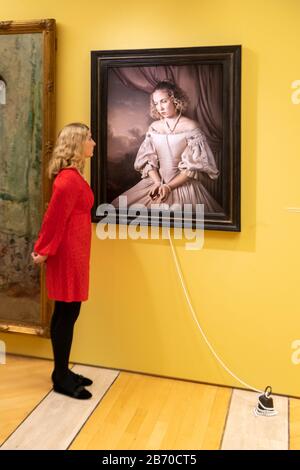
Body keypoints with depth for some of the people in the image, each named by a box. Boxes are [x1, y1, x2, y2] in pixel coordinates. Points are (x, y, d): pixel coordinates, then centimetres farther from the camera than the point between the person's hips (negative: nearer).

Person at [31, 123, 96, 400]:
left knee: (65, 314, 14)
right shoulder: (69, 179, -18)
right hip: (68, 253, -10)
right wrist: (45, 250, -9)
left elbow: (56, 217, 15)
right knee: (67, 314, -1)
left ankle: (63, 372, 25)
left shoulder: (72, 176, 14)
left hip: (72, 252, 10)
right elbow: (55, 218, -16)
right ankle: (61, 379, 12)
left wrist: (42, 248, 16)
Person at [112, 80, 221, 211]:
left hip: (182, 185, -4)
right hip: (157, 182, 4)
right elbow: (148, 159, 6)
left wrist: (169, 186, -15)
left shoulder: (190, 127, -7)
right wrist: (157, 183, -11)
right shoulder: (154, 127, 6)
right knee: (121, 205, -6)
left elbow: (193, 166, -10)